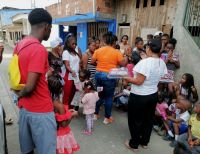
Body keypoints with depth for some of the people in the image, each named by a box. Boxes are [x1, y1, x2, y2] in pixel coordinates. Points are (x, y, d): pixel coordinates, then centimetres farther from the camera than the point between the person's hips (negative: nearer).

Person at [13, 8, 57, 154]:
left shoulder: (19, 45, 6)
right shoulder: (39, 49, -21)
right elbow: (30, 87, -25)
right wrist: (21, 94, -6)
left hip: (24, 107, 9)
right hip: (40, 110, -8)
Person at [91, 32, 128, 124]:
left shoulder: (98, 50, 2)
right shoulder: (116, 52, -9)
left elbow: (92, 62, 4)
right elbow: (123, 64, -6)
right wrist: (127, 57, 10)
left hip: (98, 74, 4)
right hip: (109, 76, -4)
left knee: (99, 94, 19)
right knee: (109, 97, 8)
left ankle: (95, 114, 30)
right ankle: (107, 118, 19)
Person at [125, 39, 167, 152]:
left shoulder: (145, 62, -25)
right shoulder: (162, 63, -1)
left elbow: (139, 81, -25)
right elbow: (161, 78, 9)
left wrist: (127, 78, -11)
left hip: (139, 96, -7)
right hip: (153, 95, 7)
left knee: (135, 120, 11)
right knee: (148, 119, 21)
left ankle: (134, 144, 28)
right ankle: (145, 142, 40)